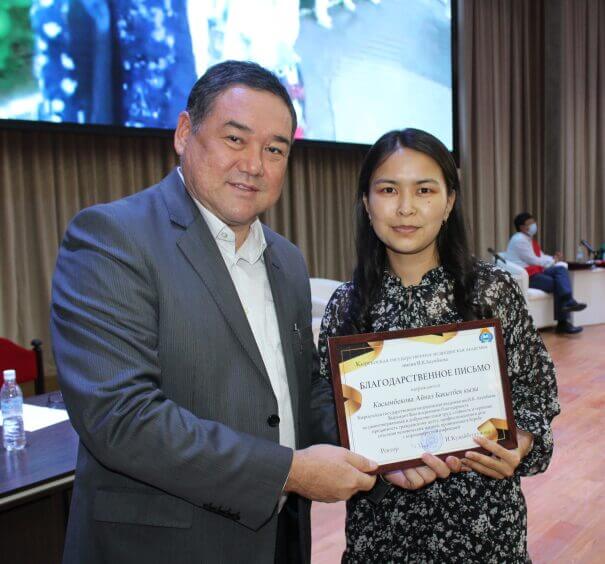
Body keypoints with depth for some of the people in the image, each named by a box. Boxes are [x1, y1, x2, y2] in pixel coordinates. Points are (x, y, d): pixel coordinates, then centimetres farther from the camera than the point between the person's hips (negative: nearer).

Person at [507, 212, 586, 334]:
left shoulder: (530, 239, 23)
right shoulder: (519, 240, -11)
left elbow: (541, 257, 23)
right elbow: (533, 261, -15)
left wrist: (554, 258, 1)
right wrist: (552, 261, -1)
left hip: (536, 271, 9)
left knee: (560, 269, -14)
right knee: (557, 284, -19)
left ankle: (567, 301, -31)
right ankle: (563, 323, -13)